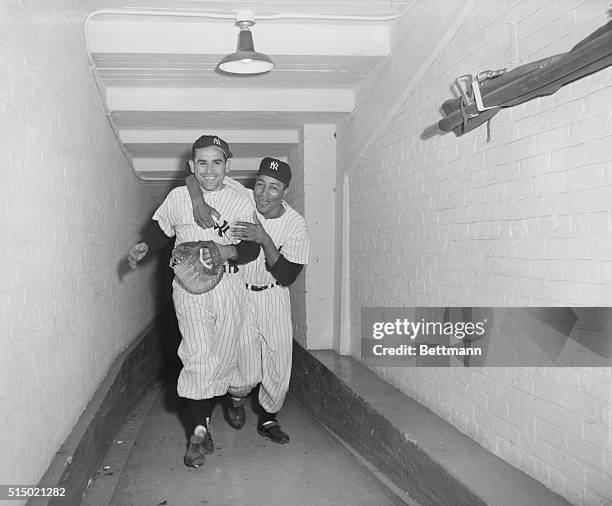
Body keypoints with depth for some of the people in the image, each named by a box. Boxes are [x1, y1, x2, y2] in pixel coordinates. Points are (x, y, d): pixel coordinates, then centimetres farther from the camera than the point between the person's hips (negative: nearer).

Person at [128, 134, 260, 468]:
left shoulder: (240, 202, 6)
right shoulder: (177, 197, 9)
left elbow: (253, 248, 1)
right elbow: (163, 230, 24)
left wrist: (227, 251, -18)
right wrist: (145, 246, 7)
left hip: (229, 286, 1)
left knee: (222, 360, 5)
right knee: (199, 359, -14)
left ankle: (203, 420, 27)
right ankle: (198, 433, -2)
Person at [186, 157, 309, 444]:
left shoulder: (295, 225, -15)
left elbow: (287, 276, -21)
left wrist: (264, 239, -33)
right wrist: (198, 199, -36)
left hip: (273, 297, 1)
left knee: (279, 366, 2)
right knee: (247, 369, -4)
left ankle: (267, 420, 28)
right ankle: (237, 399, 33)